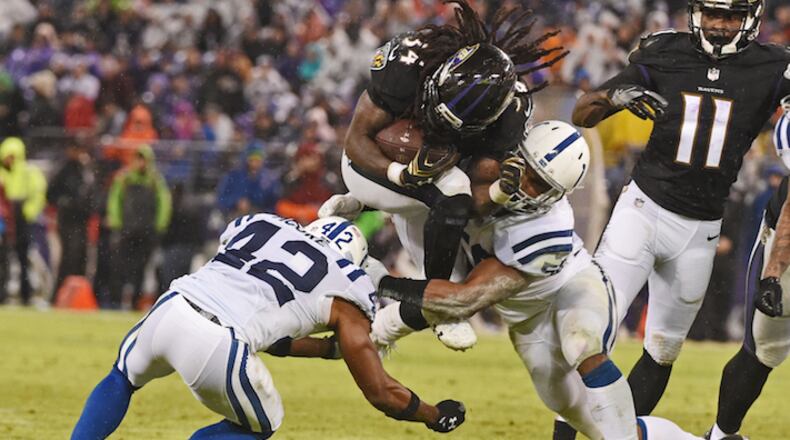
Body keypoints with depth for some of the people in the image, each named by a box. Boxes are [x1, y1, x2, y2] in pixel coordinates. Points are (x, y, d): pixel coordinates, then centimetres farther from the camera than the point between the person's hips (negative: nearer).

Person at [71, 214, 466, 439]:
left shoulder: (257, 225, 29)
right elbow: (382, 393, 21)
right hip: (220, 347, -4)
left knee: (123, 377, 38)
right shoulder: (344, 292, 17)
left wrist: (330, 349, 49)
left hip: (170, 310, 4)